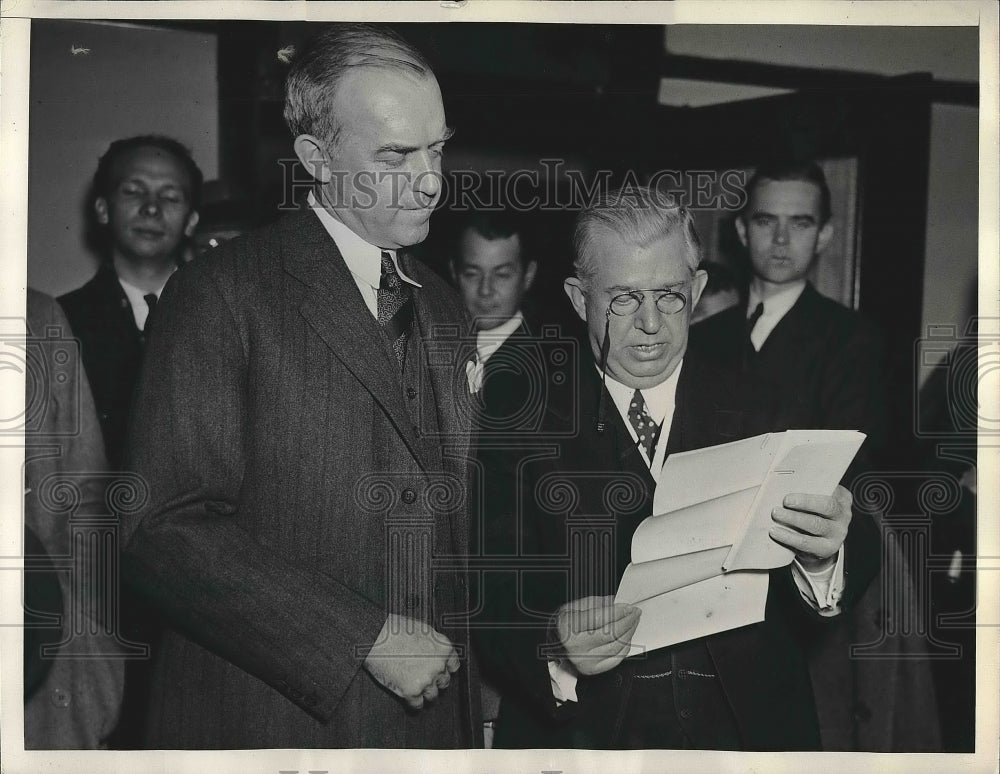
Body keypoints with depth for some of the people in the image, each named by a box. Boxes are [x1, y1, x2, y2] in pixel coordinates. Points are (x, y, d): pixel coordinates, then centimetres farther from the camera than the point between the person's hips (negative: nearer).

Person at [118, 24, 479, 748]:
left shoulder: (444, 308, 11)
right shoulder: (222, 294, -10)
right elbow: (166, 528, -17)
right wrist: (362, 637, -18)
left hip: (436, 715, 6)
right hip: (276, 719, -5)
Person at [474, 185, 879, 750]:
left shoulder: (751, 413, 4)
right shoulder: (528, 427, 0)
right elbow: (496, 602, -5)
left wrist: (823, 558, -24)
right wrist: (555, 648, -24)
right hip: (585, 731, 0)